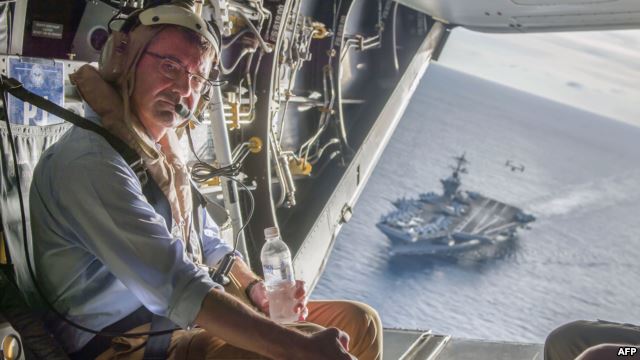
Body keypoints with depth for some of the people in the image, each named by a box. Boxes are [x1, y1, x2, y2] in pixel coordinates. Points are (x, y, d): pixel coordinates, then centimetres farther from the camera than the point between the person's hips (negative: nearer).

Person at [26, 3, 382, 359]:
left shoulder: (162, 156, 11)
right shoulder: (90, 160, -20)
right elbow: (178, 288, -28)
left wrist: (256, 290, -3)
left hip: (188, 322, 9)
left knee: (358, 322, 3)